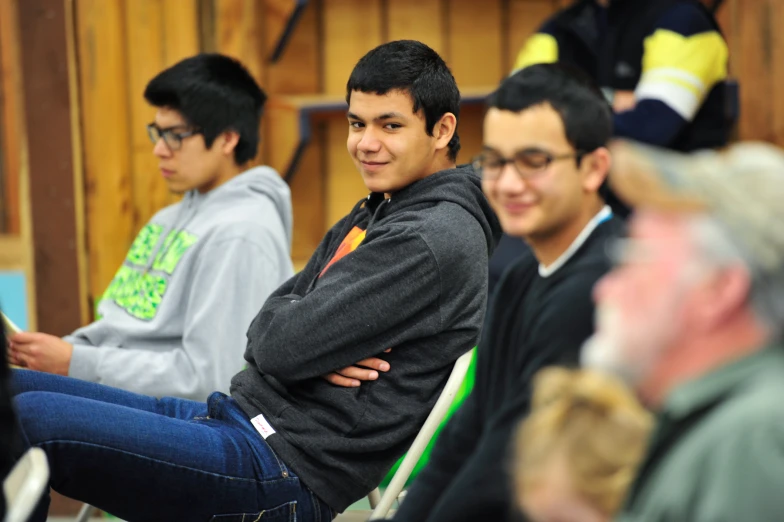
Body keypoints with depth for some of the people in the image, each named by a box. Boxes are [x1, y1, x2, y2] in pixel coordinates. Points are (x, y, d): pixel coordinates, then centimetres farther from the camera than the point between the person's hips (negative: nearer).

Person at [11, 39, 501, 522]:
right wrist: (314, 351, -9)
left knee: (31, 418, -20)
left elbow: (282, 346, -19)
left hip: (287, 472, -10)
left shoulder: (432, 240, -15)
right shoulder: (377, 214, 16)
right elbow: (266, 331, 13)